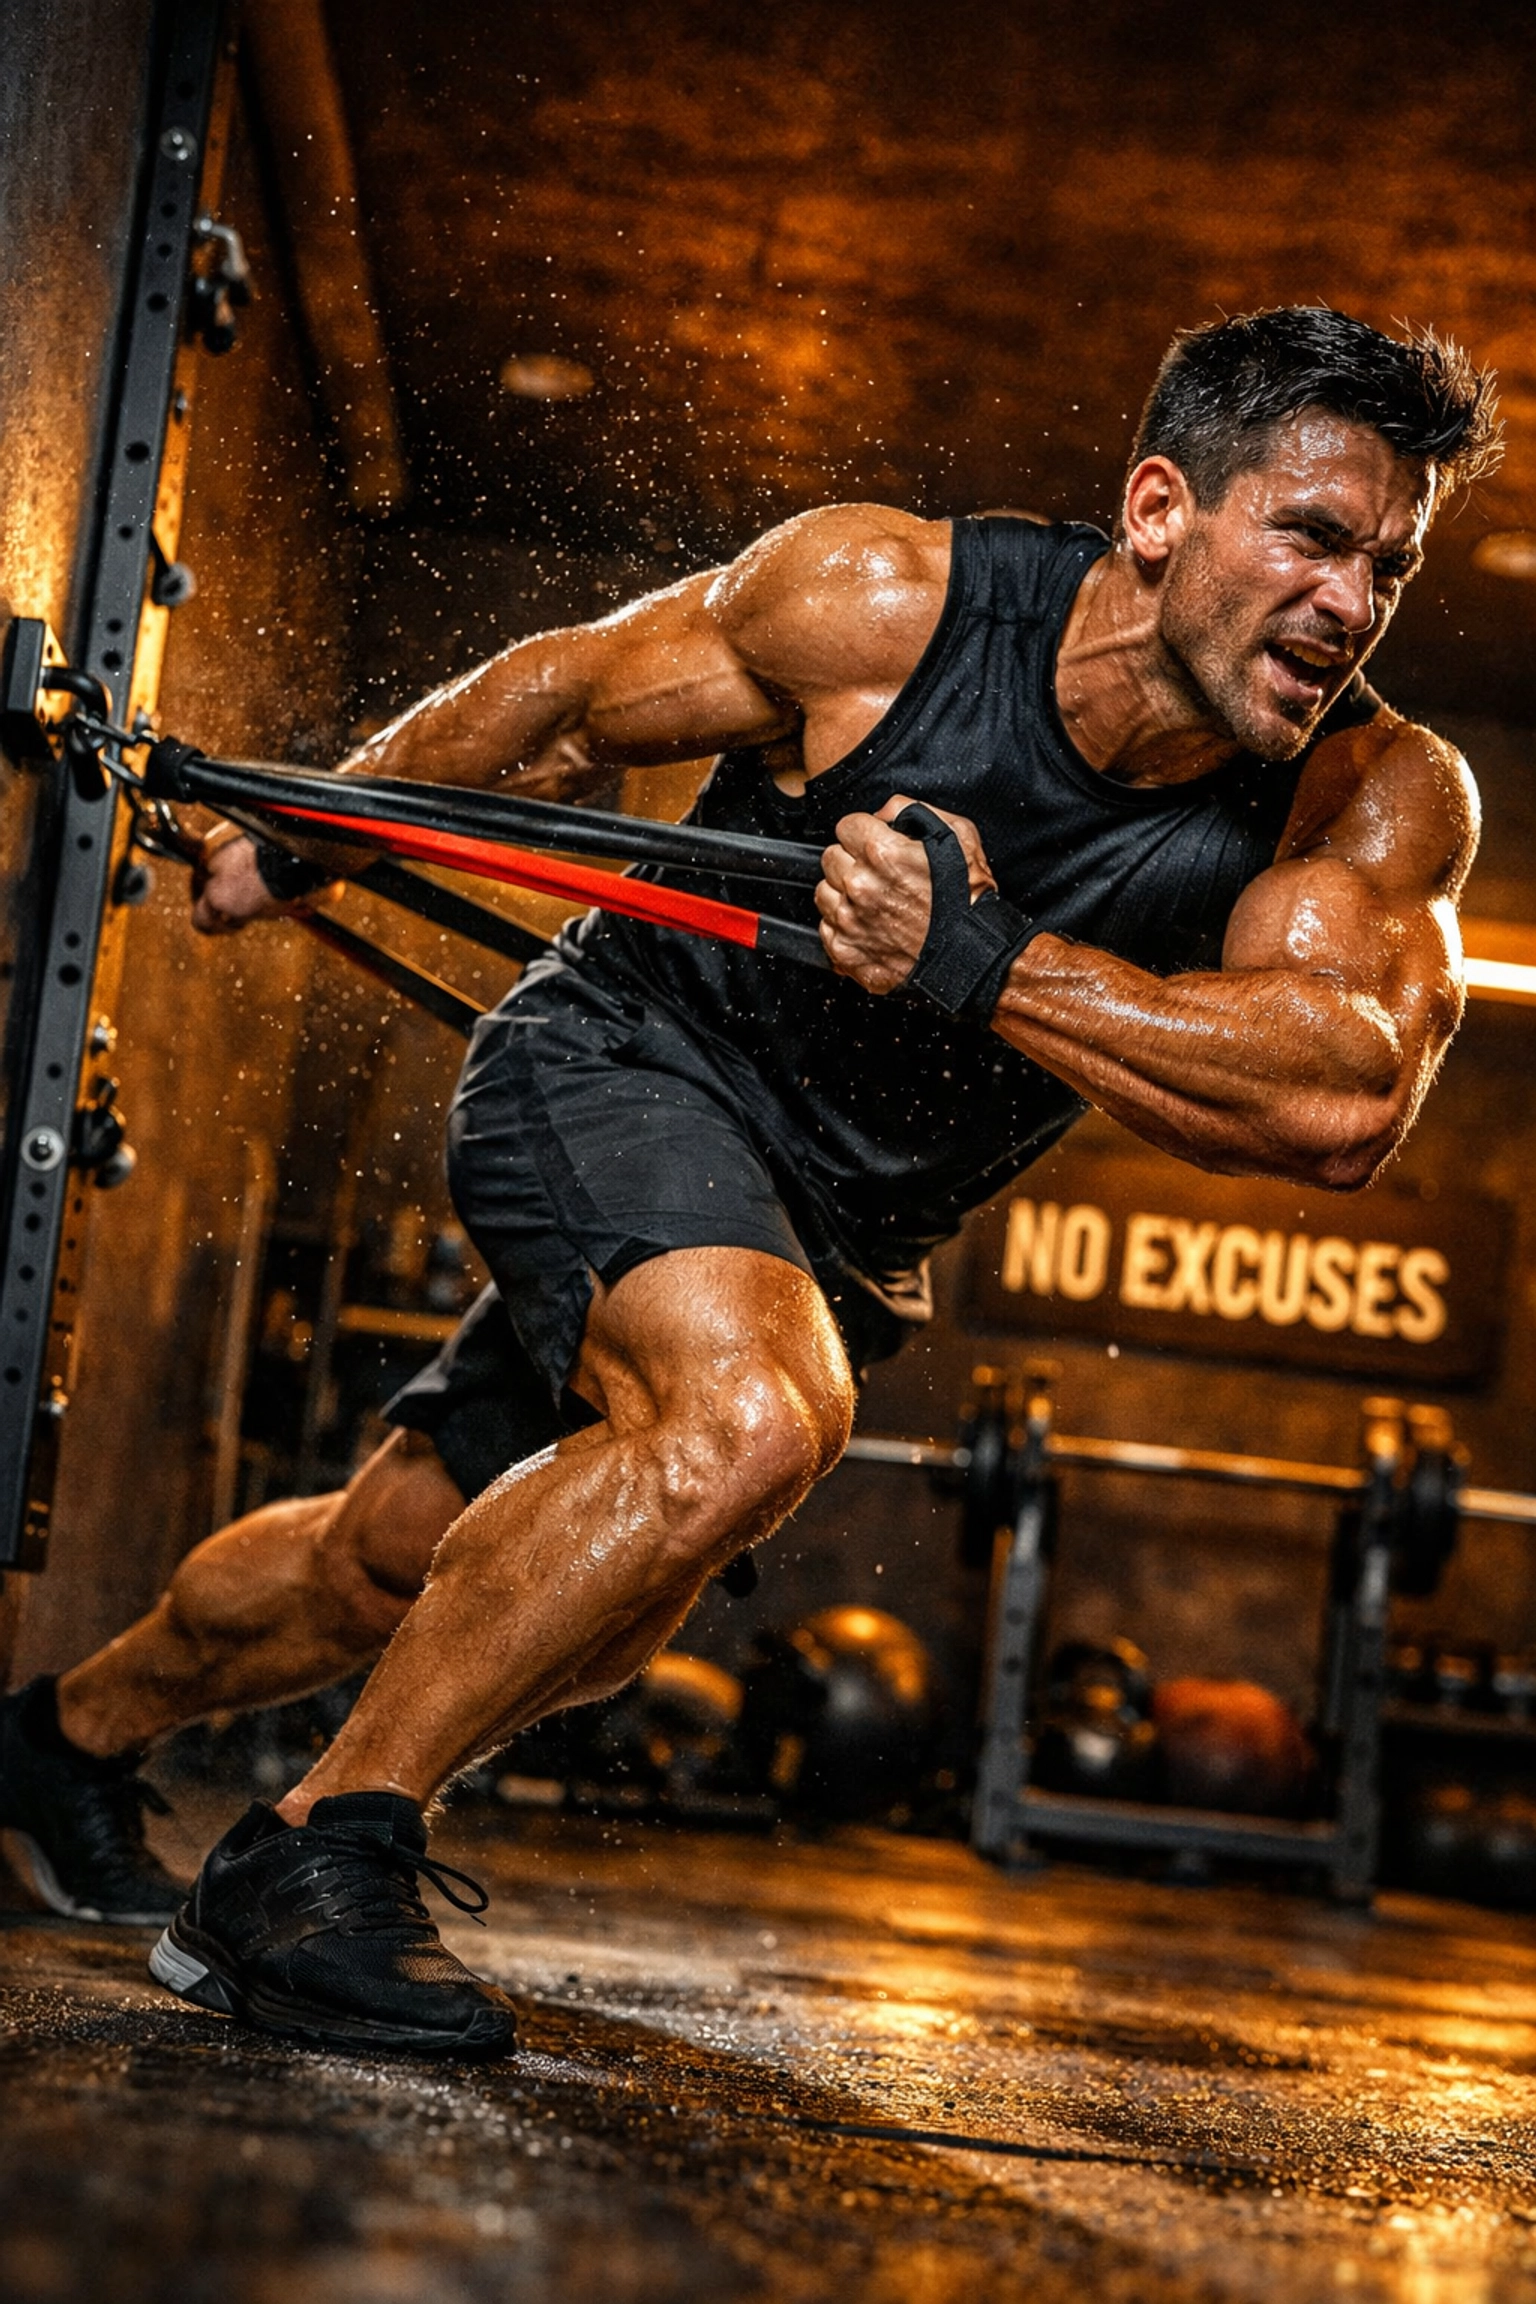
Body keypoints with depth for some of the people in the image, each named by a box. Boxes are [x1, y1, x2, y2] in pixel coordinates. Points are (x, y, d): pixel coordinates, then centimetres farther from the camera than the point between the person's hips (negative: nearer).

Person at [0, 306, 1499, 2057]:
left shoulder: (1381, 804, -18)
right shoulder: (880, 600, -22)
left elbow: (1345, 1096, -35)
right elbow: (569, 700, -6)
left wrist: (979, 962, -43)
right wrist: (298, 839, 7)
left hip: (845, 1235, 5)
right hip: (623, 1061, -4)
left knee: (394, 1565, 17)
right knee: (747, 1417, -35)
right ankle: (310, 1856, -19)